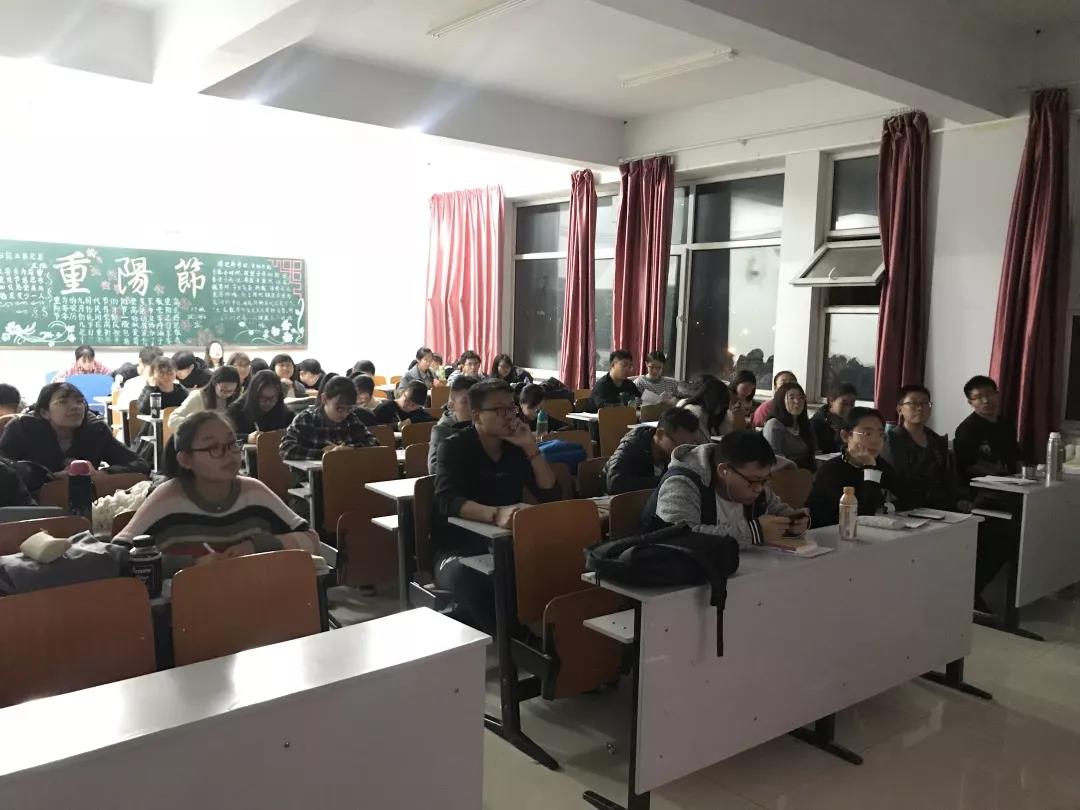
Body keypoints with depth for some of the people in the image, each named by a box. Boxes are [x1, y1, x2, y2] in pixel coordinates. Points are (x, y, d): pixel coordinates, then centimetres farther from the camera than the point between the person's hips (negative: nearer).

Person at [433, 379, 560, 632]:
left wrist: (530, 448, -11)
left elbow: (551, 495, 0)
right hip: (458, 548, -4)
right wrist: (496, 515, -43)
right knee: (467, 578, -40)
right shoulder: (454, 447, -8)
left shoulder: (516, 446, 7)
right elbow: (448, 502, -26)